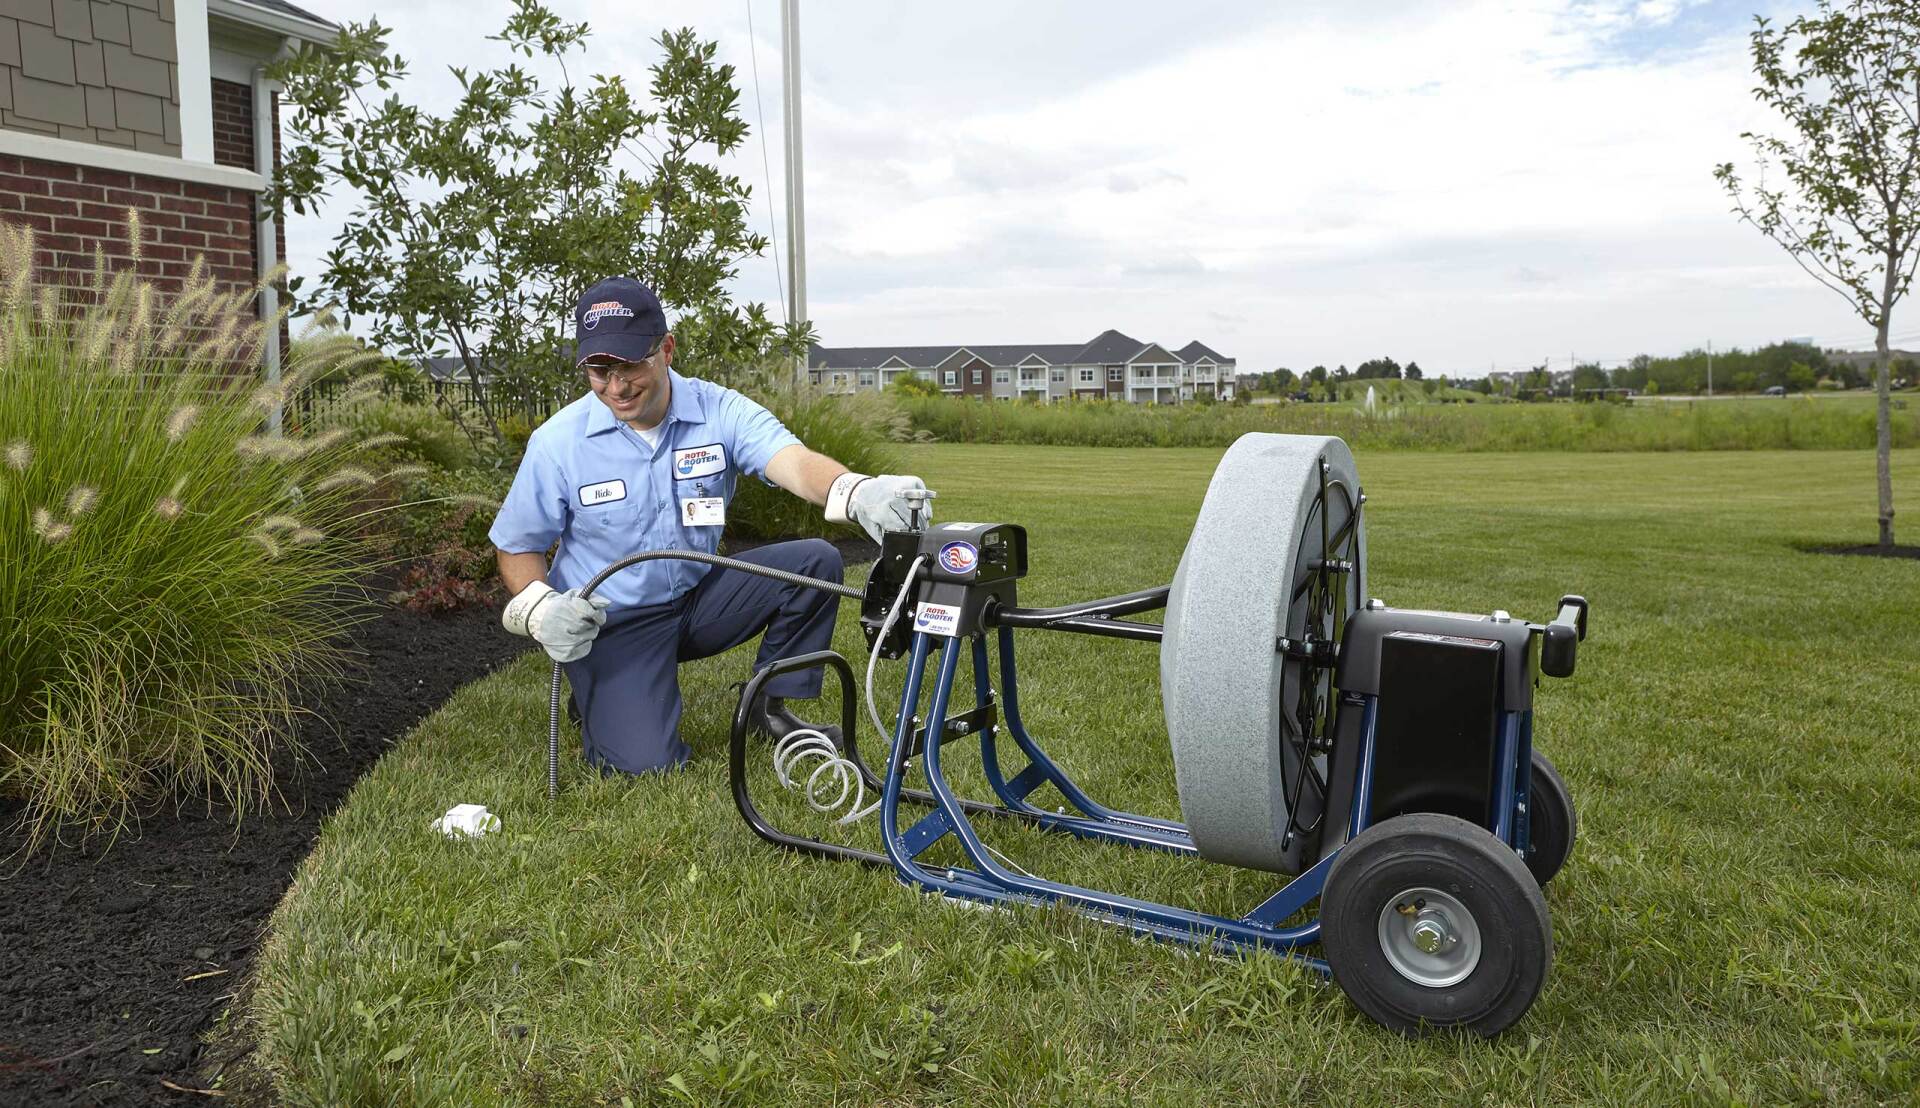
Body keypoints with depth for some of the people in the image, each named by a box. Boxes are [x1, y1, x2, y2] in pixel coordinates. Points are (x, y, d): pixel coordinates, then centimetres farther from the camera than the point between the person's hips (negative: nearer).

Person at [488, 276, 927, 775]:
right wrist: (541, 610, -24)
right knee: (649, 761, -20)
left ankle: (771, 706, 2)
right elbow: (517, 546, -2)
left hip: (701, 596, 3)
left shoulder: (720, 411, -14)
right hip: (612, 621, -2)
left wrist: (857, 491, -57)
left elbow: (792, 460, -33)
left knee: (816, 562, -19)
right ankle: (597, 699, 17)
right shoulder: (557, 442, -14)